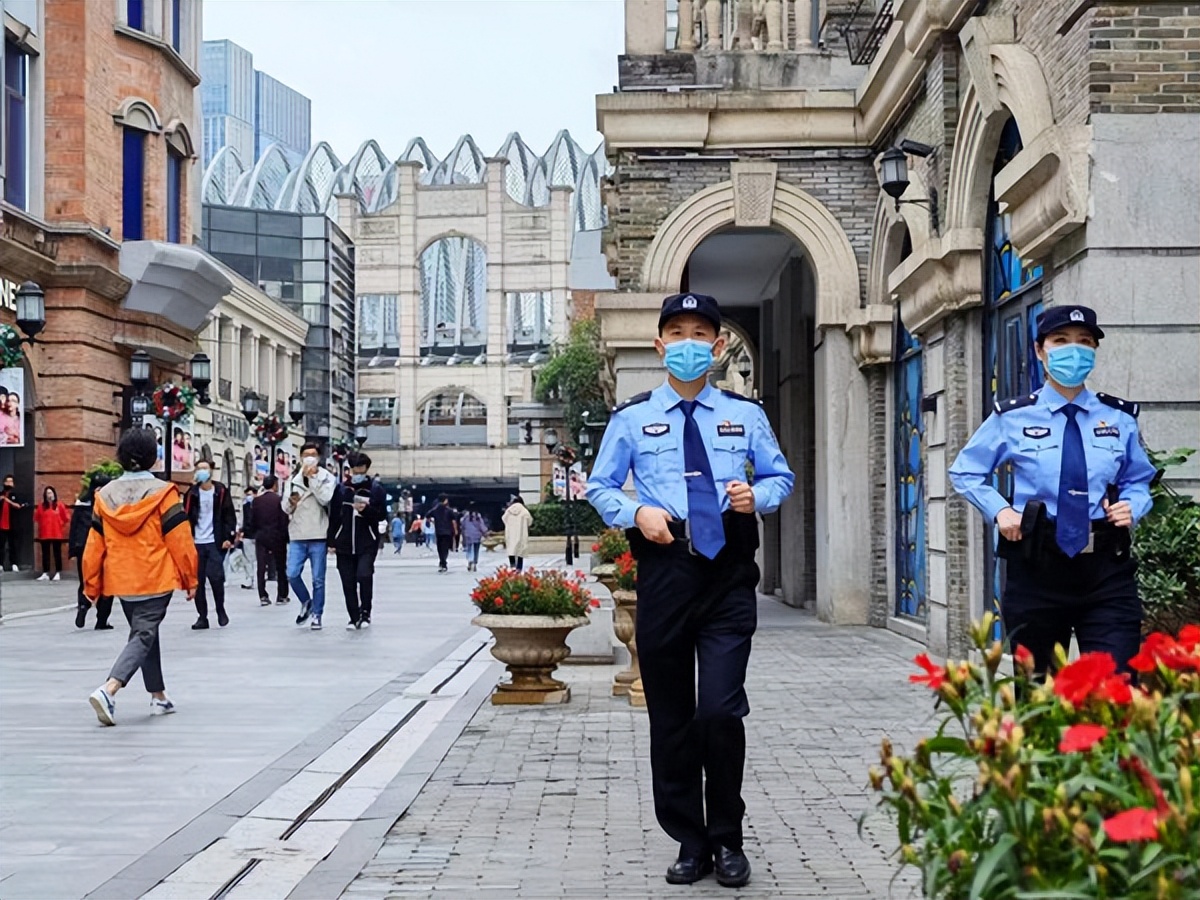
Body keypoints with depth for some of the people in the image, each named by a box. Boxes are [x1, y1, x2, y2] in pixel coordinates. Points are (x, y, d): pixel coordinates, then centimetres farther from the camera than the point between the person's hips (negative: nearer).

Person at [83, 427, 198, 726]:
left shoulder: (105, 495, 3)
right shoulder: (163, 493, -9)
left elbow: (95, 544, 6)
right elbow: (179, 540, -9)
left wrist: (92, 586, 13)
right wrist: (190, 578, 1)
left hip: (121, 580, 5)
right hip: (156, 579, -5)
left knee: (143, 631, 20)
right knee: (144, 635, -6)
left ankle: (158, 696, 28)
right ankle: (109, 689, -26)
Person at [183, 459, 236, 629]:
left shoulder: (221, 491, 3)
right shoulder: (192, 493, 7)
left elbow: (229, 516, 1)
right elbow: (186, 516, 4)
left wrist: (229, 537, -9)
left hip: (216, 542, -2)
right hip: (197, 543, 2)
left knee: (215, 576, -11)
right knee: (198, 579, 2)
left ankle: (220, 610, 11)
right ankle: (202, 616, 10)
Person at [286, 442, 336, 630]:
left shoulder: (327, 478, 2)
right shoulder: (293, 479, 11)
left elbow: (325, 499, -16)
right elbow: (286, 510, 13)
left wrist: (312, 477, -14)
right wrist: (291, 503, -10)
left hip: (318, 537, -3)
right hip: (297, 536, 3)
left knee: (318, 579, 1)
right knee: (292, 574, -6)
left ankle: (317, 615, 11)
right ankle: (306, 602, 18)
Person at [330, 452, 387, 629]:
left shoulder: (376, 489, 0)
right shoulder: (341, 489, 5)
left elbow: (382, 515, -1)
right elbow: (333, 516, 7)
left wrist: (366, 509, -20)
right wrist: (332, 541, 3)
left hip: (367, 544, -3)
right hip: (344, 544, 3)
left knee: (364, 575, -19)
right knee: (348, 583, 4)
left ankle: (365, 612, 1)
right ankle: (354, 618, 15)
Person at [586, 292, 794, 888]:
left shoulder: (745, 414, 10)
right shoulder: (632, 418, 7)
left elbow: (780, 476, 15)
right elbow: (600, 487, 10)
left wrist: (759, 496, -7)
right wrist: (636, 512, -10)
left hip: (729, 576, -1)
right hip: (664, 574, 1)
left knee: (721, 711, -12)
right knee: (670, 717, 7)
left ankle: (726, 839, 9)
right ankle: (689, 841, 21)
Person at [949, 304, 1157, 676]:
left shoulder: (1120, 418, 7)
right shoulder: (1012, 418, 2)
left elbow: (1139, 480, 18)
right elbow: (965, 471, 13)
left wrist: (1132, 506, -4)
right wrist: (999, 510, -3)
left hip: (1106, 571, 0)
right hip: (1037, 568, 0)